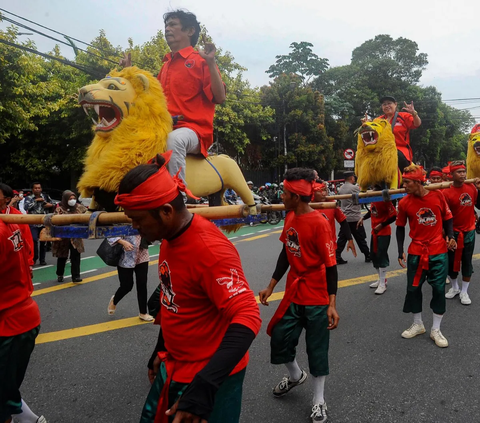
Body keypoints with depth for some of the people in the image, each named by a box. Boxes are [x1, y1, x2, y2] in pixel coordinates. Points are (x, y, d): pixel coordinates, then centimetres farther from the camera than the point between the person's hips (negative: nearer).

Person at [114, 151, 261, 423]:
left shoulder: (209, 249, -29)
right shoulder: (169, 237, -1)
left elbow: (248, 316, -33)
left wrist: (204, 387, -40)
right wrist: (161, 351, 18)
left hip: (211, 375, -8)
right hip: (174, 367, 9)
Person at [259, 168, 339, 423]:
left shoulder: (319, 223, -21)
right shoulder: (290, 218, 1)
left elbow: (331, 265, -18)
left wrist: (332, 304, -22)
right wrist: (271, 286, 11)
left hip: (316, 298, -6)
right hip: (293, 294, 7)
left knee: (317, 348, 8)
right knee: (279, 338, 14)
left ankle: (319, 401, 31)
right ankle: (296, 376, 45)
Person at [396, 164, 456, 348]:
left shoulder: (438, 195, -8)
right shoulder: (404, 202, -8)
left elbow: (447, 218, 6)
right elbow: (400, 227, 3)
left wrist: (450, 236, -10)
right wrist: (400, 252, -1)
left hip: (439, 252, 0)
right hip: (416, 253, 1)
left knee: (439, 289, 4)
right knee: (413, 289, 7)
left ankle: (436, 330, 20)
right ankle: (418, 325, 28)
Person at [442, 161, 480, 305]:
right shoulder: (446, 193, -16)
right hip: (454, 232, -3)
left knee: (467, 262, 9)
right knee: (451, 261, 9)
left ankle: (464, 291, 22)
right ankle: (454, 288, 31)